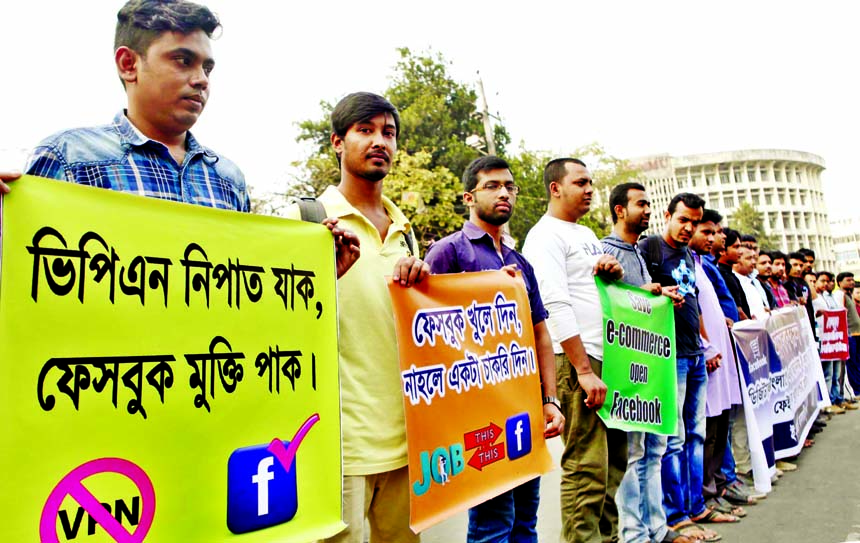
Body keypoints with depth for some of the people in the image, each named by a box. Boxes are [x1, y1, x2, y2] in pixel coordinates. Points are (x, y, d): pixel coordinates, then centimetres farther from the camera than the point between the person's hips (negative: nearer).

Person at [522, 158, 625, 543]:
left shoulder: (587, 234, 20)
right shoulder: (545, 236, -7)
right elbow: (557, 305, -17)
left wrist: (616, 271, 2)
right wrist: (584, 370, -21)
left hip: (609, 356, 9)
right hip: (576, 359, -9)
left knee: (614, 459, 14)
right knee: (586, 467, -7)